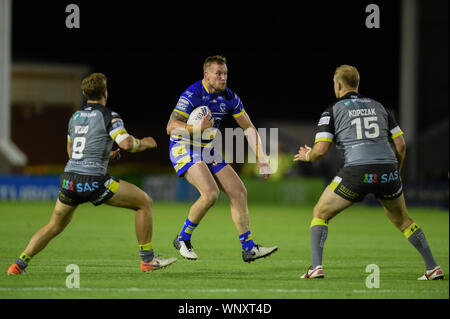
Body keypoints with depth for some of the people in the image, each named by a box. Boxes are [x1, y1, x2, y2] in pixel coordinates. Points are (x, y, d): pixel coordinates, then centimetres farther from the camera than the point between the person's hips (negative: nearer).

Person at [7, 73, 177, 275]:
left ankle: (19, 264, 12)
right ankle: (147, 260, 7)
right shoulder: (109, 116, -4)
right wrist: (143, 144, 3)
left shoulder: (75, 116, 17)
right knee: (145, 202, 6)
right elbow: (126, 144, -18)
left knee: (54, 227, 24)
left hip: (68, 180, 6)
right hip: (93, 182, -6)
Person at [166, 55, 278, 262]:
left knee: (239, 192, -2)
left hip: (208, 152, 7)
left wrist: (260, 157, -2)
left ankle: (249, 248, 3)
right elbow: (171, 127, -23)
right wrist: (198, 128, -39)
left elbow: (248, 128, 8)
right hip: (184, 150, -7)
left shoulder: (229, 98, 0)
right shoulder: (192, 95, -20)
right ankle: (183, 239, -7)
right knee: (210, 193, -26)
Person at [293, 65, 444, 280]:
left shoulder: (333, 111, 8)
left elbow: (321, 149, -2)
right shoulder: (378, 107, 21)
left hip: (357, 171, -4)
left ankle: (316, 267, -2)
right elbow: (400, 144, 17)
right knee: (402, 220, 25)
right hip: (387, 170, 4)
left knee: (320, 213, 14)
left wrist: (306, 156, 21)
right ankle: (433, 267, 17)